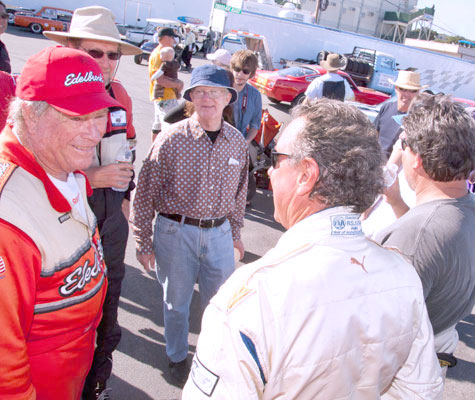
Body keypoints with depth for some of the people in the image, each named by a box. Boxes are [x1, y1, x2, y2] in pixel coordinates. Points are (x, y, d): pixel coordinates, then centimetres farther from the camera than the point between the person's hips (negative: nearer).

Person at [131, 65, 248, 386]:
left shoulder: (237, 142, 0)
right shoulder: (172, 138, -12)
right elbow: (145, 193, -7)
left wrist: (235, 232, 18)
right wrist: (143, 243, -5)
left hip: (219, 233, 3)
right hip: (175, 231, -3)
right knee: (176, 302, 15)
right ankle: (178, 357, 42)